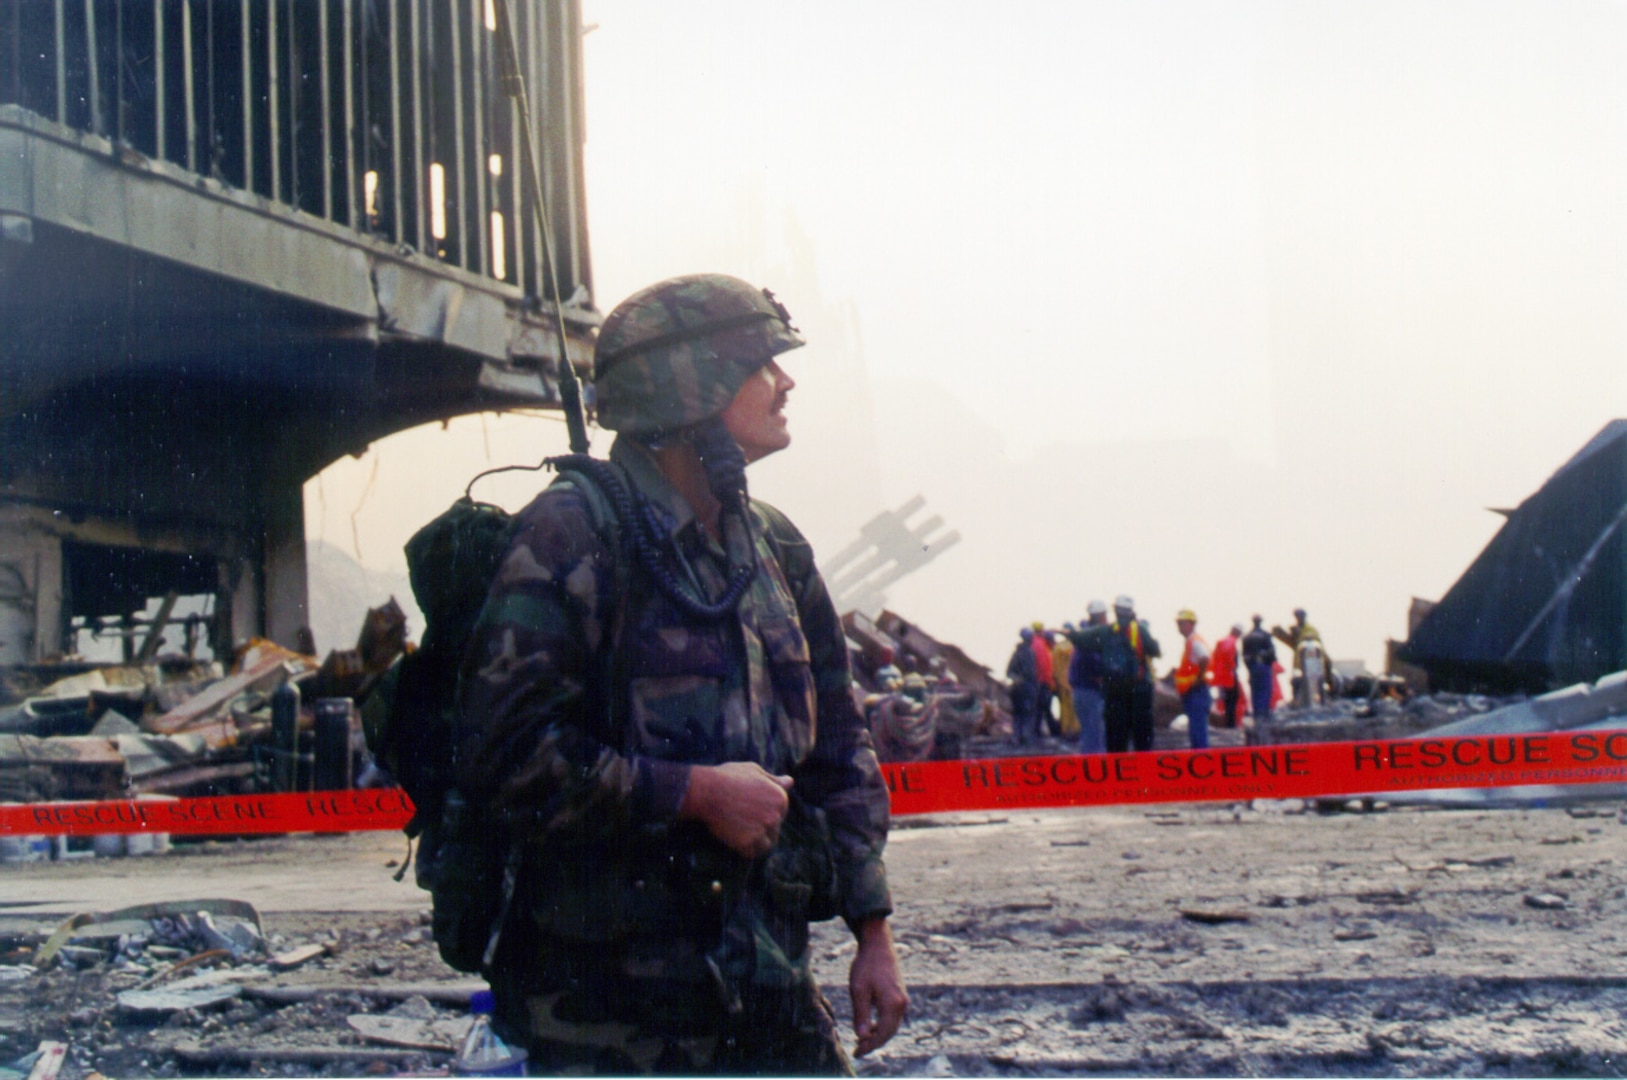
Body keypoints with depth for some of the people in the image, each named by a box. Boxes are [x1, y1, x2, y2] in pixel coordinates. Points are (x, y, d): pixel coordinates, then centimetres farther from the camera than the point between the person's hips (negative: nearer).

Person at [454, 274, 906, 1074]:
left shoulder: (774, 548, 11)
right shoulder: (572, 535, -12)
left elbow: (837, 747, 17)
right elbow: (503, 754, -19)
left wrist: (872, 932, 12)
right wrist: (694, 792, -17)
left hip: (768, 979, 7)